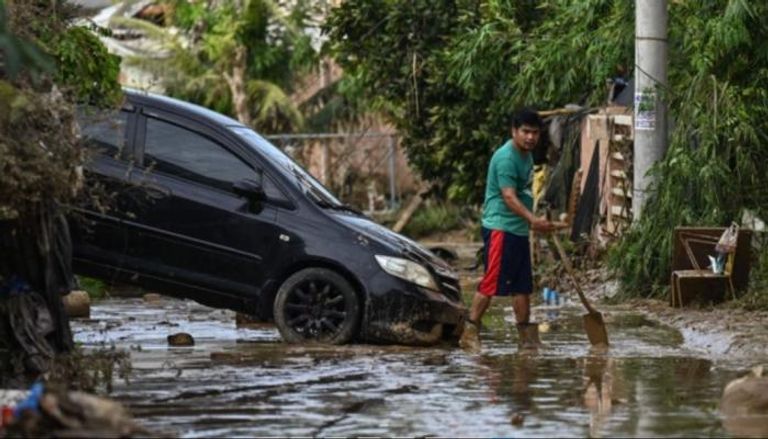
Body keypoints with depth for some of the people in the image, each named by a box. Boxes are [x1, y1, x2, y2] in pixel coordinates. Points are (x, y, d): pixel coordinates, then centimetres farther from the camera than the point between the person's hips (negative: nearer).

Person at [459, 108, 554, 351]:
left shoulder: (527, 154, 14)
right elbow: (509, 197, -26)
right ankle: (469, 332, -6)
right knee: (491, 283, -10)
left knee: (522, 285, 10)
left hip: (519, 229, 9)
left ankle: (527, 337, 14)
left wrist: (535, 222, 28)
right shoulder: (506, 158, -17)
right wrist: (533, 220, -37)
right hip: (500, 227, -9)